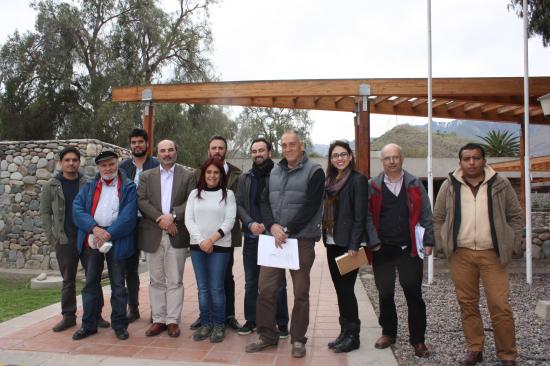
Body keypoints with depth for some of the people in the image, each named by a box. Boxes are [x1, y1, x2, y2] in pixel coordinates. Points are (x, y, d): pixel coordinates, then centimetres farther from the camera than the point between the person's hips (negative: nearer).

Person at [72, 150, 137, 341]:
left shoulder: (128, 187, 0)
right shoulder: (88, 187, 12)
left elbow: (128, 216, -10)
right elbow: (77, 210, -2)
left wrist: (108, 234, -16)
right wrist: (94, 228, -16)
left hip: (117, 241, -3)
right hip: (92, 239, 3)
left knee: (118, 284, 5)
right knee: (91, 283, 10)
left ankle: (119, 325, 15)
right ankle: (89, 325, 21)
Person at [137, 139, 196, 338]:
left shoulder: (188, 175, 6)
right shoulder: (147, 176, 11)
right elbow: (141, 201, -1)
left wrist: (172, 215, -16)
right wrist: (160, 218, -13)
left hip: (177, 235, -2)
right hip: (152, 235, 2)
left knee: (175, 281, 2)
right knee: (156, 281, 9)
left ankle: (173, 321, 10)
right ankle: (158, 320, 18)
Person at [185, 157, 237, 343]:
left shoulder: (228, 194, 2)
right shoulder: (195, 194, 9)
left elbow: (229, 221, -5)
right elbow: (189, 219, 2)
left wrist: (212, 239, -14)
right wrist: (201, 240, -10)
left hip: (220, 246, -3)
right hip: (197, 246, 3)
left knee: (216, 288, -1)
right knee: (202, 288, 8)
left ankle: (219, 325, 13)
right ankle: (205, 324, 19)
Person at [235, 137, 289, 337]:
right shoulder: (245, 178, 10)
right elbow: (239, 204, 7)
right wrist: (250, 223, -10)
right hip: (251, 236, 4)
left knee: (278, 283, 4)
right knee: (250, 283, 13)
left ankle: (281, 323, 16)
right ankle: (250, 320, 26)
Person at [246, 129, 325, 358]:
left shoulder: (314, 171, -4)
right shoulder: (275, 172, 13)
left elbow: (310, 207, -12)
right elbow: (265, 202, 7)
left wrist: (287, 230, -15)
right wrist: (273, 226, -11)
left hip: (302, 239, -4)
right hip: (275, 238, 5)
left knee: (301, 292, 5)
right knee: (266, 288, 5)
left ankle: (298, 339, 20)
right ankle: (267, 335, 21)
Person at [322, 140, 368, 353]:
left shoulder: (357, 179, -8)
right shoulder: (330, 181, 13)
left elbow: (360, 215, -13)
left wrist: (354, 245, -18)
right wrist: (325, 237, 9)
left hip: (348, 244, -7)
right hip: (332, 243, 7)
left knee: (346, 289, -2)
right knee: (340, 290, 12)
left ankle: (353, 335, 13)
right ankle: (344, 332, 22)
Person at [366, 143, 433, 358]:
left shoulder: (414, 184, 5)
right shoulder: (373, 186, 3)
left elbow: (425, 215, 4)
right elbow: (368, 216, 0)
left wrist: (428, 241, -3)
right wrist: (374, 242, -8)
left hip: (409, 249, 0)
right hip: (382, 249, 1)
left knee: (414, 294, 5)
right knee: (385, 294, 12)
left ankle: (417, 340, 17)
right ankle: (388, 333, 29)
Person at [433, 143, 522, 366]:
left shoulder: (500, 184, 3)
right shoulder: (449, 186, 3)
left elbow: (515, 216, 11)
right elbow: (438, 218, 10)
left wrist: (512, 245, 3)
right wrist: (443, 245, 3)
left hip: (492, 254, -1)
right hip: (460, 255, 1)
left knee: (500, 306, -2)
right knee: (467, 304, 9)